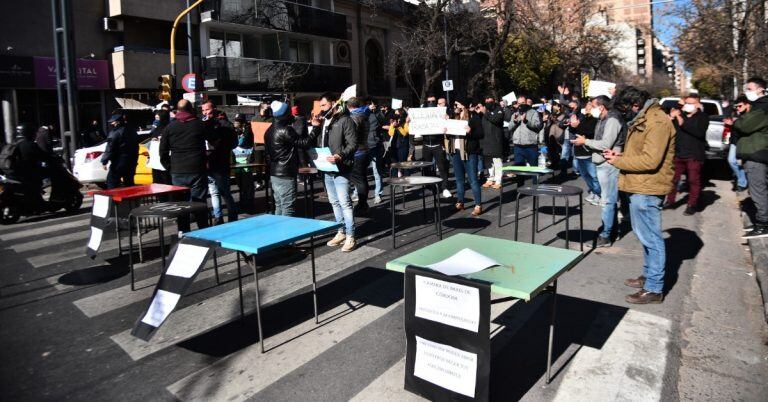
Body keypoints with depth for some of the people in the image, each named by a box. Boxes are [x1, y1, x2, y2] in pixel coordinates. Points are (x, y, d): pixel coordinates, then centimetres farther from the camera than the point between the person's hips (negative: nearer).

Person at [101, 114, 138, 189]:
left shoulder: (115, 133, -15)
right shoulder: (131, 130, 10)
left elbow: (110, 149, -17)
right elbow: (136, 146, 17)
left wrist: (104, 161, -10)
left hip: (119, 163, -7)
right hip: (131, 162, 8)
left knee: (111, 181, 2)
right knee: (129, 182, 15)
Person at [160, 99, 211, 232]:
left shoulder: (170, 127, 4)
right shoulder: (201, 125, -2)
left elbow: (163, 151, 6)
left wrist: (169, 167, 14)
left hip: (177, 173, 2)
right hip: (197, 171, -2)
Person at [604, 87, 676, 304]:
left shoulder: (657, 122, -17)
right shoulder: (642, 119, 16)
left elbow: (650, 160, -25)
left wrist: (618, 161, -14)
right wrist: (620, 155, 6)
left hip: (647, 190, -10)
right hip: (639, 187, 10)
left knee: (651, 238, -3)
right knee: (645, 235, 19)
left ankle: (654, 288, 5)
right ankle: (648, 275, 33)